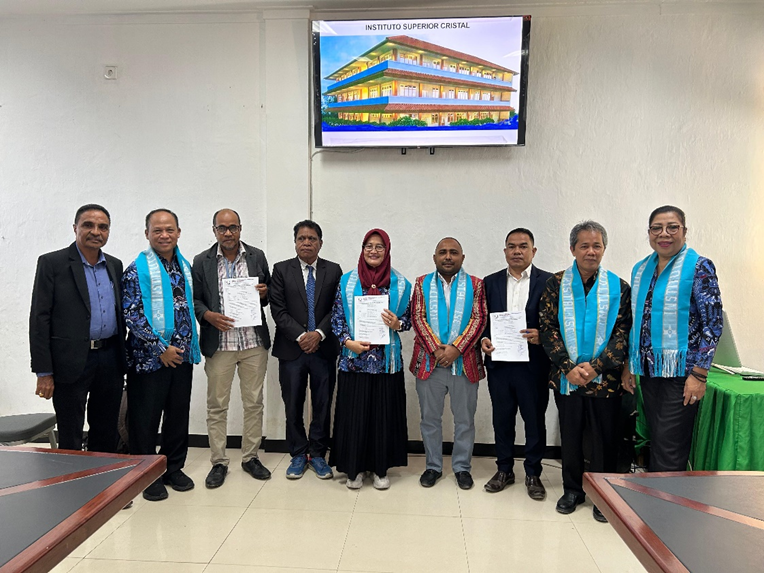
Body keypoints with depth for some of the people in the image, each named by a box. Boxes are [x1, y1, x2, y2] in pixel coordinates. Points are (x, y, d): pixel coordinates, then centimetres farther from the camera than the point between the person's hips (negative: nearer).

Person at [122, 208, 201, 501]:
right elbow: (131, 314, -14)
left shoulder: (185, 266, 9)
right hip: (149, 357, -5)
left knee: (179, 414, 14)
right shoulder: (138, 269, -9)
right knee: (146, 418, 6)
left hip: (182, 355, 6)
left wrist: (191, 347, 10)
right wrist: (161, 349, -15)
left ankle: (174, 468, 30)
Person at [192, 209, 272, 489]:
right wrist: (208, 315, -15)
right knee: (217, 406, 7)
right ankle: (218, 462, 21)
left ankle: (250, 457, 25)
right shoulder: (202, 261, 3)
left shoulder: (257, 256, 5)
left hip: (254, 342, 1)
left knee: (254, 403, 9)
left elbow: (269, 295, 13)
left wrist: (264, 293, -10)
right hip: (219, 343, -1)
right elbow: (194, 299, 5)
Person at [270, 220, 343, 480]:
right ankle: (298, 455, 24)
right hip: (291, 349, 0)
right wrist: (300, 336, -13)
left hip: (324, 349, 1)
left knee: (322, 406, 8)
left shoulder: (334, 271, 5)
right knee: (293, 406, 8)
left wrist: (319, 334, -13)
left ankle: (318, 454, 23)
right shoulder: (281, 270, 3)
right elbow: (278, 309, -3)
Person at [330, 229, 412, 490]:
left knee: (384, 413, 7)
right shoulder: (347, 281, 3)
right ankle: (354, 468, 21)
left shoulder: (400, 284, 4)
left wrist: (397, 323, -13)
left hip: (387, 360, 1)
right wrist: (348, 342, -11)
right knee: (353, 413, 4)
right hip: (354, 359, 0)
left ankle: (380, 468, 24)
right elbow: (337, 318, 3)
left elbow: (409, 318, 8)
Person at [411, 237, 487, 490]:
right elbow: (417, 318, -2)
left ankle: (462, 467, 26)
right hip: (429, 362, 1)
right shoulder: (422, 283, 6)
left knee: (465, 419, 10)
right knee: (430, 418, 11)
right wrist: (435, 349, -13)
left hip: (465, 362, -1)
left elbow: (479, 319, -5)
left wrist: (456, 349, -15)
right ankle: (433, 466, 26)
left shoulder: (475, 284, 3)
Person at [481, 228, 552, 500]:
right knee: (502, 419, 13)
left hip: (533, 365, -2)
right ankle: (504, 470, 30)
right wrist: (484, 339, -9)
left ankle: (533, 474, 27)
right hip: (499, 364, 2)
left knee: (535, 420, 10)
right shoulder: (490, 282, 8)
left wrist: (541, 336, -19)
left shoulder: (548, 282, 0)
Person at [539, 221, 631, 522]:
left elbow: (623, 332, -3)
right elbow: (547, 328, -3)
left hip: (604, 379, 0)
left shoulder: (619, 287, 1)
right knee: (570, 434, 12)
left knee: (604, 437, 9)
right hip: (566, 376, 1)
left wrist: (596, 366, -14)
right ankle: (572, 489, 31)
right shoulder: (556, 284, 1)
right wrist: (568, 368, -12)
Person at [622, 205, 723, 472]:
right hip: (649, 369, 6)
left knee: (669, 451, -3)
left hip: (680, 371, -5)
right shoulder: (641, 269, 10)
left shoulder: (699, 267, -7)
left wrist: (699, 374, -14)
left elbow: (713, 324, -10)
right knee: (655, 443, 14)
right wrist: (628, 365, 12)